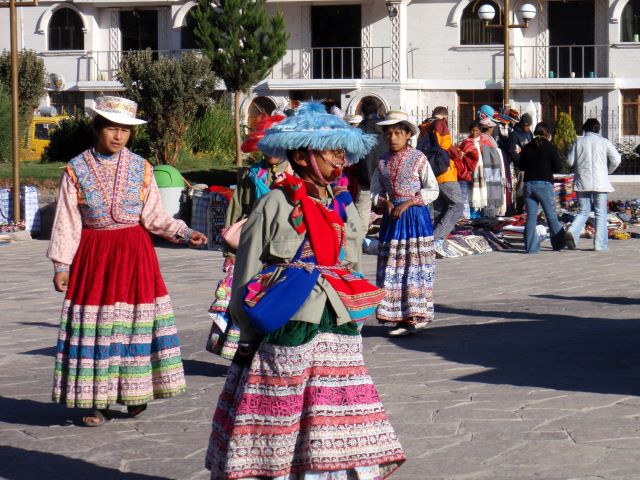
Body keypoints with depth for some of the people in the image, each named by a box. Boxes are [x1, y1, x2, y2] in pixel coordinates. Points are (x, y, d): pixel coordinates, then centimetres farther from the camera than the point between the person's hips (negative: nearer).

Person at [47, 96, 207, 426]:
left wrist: (185, 234, -13)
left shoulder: (141, 168, 3)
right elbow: (67, 223, 1)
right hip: (93, 254, -1)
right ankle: (99, 402, 5)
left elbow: (154, 217, 1)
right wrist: (61, 264, -3)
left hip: (135, 252, 1)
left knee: (135, 322, -1)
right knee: (94, 326, -1)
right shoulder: (76, 170, 0)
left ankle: (135, 394, 8)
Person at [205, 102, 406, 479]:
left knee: (339, 440, 2)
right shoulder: (275, 206, -6)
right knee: (278, 433, -1)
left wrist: (348, 325, 13)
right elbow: (247, 275, -3)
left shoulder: (344, 208, 10)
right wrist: (251, 338, -2)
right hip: (285, 338, -5)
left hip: (339, 336, 5)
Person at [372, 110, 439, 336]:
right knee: (391, 265, 2)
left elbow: (433, 190, -6)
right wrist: (385, 202, -6)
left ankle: (416, 316, -2)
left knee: (415, 263, -6)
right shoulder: (383, 161, 9)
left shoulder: (418, 158, -4)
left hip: (415, 214, -5)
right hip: (392, 216, 5)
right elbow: (375, 191, 15)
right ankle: (399, 316, 8)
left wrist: (408, 203, -14)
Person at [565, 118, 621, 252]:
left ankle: (573, 232, -15)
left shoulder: (578, 142, 4)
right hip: (600, 182, -2)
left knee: (583, 211, 11)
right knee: (600, 213, 5)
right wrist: (608, 171, 13)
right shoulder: (604, 142, 1)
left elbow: (569, 161, 4)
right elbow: (616, 159, -4)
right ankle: (600, 244, 0)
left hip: (582, 182, 2)